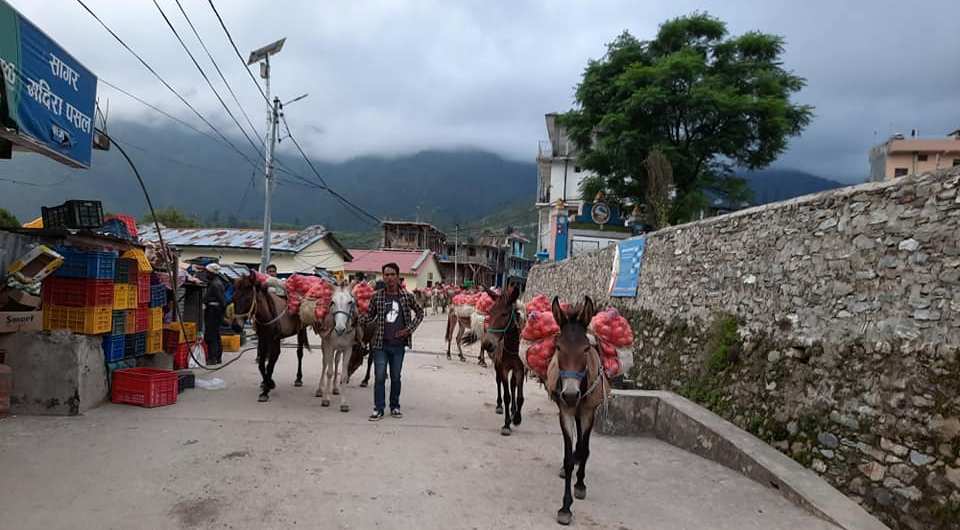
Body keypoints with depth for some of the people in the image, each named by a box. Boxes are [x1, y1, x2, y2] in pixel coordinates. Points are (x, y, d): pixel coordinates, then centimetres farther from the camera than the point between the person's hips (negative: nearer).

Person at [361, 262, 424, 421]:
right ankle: (378, 409, 10)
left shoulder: (407, 296, -1)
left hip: (399, 344, 0)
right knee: (379, 377, 1)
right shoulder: (377, 297, -1)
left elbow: (419, 313, 10)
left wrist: (409, 329, 0)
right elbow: (370, 315, 10)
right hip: (380, 344, 0)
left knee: (396, 378, 12)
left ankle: (395, 407, 26)